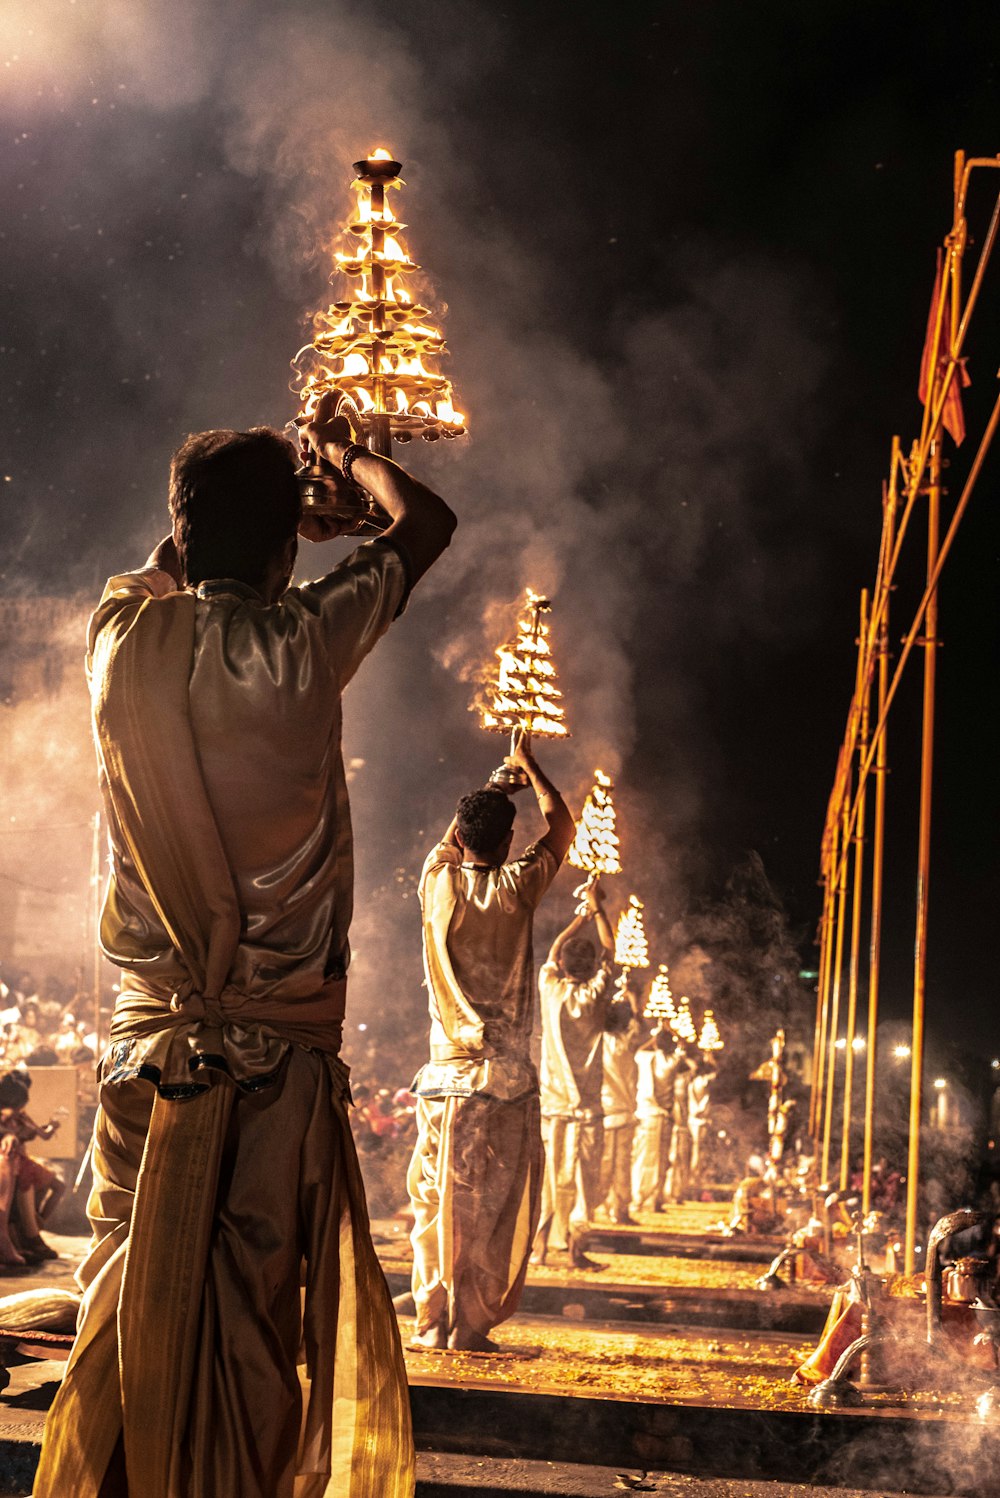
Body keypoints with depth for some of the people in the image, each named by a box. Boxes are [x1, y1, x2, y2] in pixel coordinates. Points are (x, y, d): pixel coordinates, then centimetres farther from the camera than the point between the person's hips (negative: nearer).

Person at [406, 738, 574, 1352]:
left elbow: (449, 841, 27)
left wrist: (489, 794, 39)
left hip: (443, 1075, 3)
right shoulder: (516, 888, -5)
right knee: (494, 1208, 2)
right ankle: (471, 1325, 3)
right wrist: (528, 765, 25)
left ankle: (433, 1320, 12)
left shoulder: (438, 884, 2)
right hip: (505, 1077, -3)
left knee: (435, 1201, 8)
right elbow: (563, 826, 12)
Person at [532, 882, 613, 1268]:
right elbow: (610, 951, 5)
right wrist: (597, 908, 14)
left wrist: (583, 914, 23)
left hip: (550, 1101, 3)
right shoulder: (592, 997, -8)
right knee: (583, 1175, 1)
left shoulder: (550, 989, -2)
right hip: (585, 1103, -3)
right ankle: (574, 1247, 0)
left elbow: (554, 950, 17)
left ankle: (541, 1244, 7)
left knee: (548, 1174, 7)